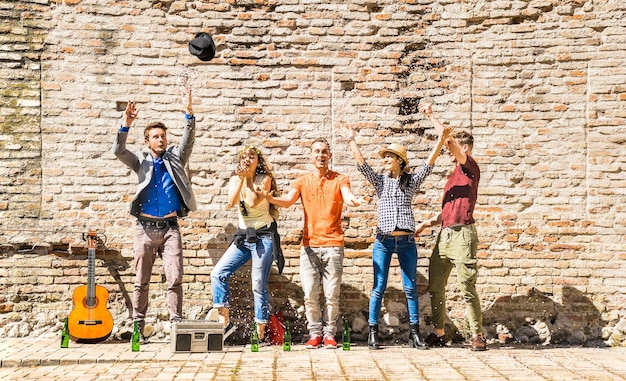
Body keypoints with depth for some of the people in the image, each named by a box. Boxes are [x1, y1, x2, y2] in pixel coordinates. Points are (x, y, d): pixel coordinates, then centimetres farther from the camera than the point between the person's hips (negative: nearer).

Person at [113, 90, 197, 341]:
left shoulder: (175, 158, 11)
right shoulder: (141, 161, 10)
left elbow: (188, 141, -5)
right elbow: (118, 152, -6)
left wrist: (189, 114, -21)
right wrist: (125, 126, -22)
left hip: (170, 227, 0)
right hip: (146, 227, 0)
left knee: (175, 279, -8)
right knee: (142, 281, 5)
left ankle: (177, 325, -4)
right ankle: (138, 326, 12)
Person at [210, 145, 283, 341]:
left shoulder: (264, 179, -4)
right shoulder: (235, 179, 9)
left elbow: (253, 202, -20)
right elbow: (231, 202, -10)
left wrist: (249, 178, -11)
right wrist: (241, 178, -11)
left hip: (263, 236, -5)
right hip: (243, 236, 5)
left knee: (259, 286, -5)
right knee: (217, 274, -8)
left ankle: (260, 333, 4)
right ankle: (226, 322, -2)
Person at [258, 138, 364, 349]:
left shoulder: (339, 179, 7)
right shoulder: (302, 181, 10)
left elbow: (347, 196, -13)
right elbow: (288, 201, -6)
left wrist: (353, 200, -38)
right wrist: (270, 198, -28)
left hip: (333, 245, -1)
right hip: (309, 245, 1)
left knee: (332, 294, 0)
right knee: (310, 294, -2)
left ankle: (329, 333, 12)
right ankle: (315, 333, 11)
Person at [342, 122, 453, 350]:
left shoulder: (412, 181, 8)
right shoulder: (379, 181, 8)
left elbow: (429, 163, -1)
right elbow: (361, 163, -1)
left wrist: (441, 141, -11)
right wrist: (351, 140, -9)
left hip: (406, 242, 0)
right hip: (383, 241, 0)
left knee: (411, 288, 3)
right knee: (379, 288, 0)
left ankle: (415, 334, 9)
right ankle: (373, 334, 5)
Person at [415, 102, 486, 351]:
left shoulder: (470, 167, -3)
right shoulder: (454, 175, 23)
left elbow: (450, 141, -16)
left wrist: (431, 117, -9)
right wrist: (426, 223, 15)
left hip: (462, 234, -9)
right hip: (444, 235, 9)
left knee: (467, 288, -7)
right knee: (435, 287, 8)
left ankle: (478, 336, 0)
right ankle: (438, 334, 16)